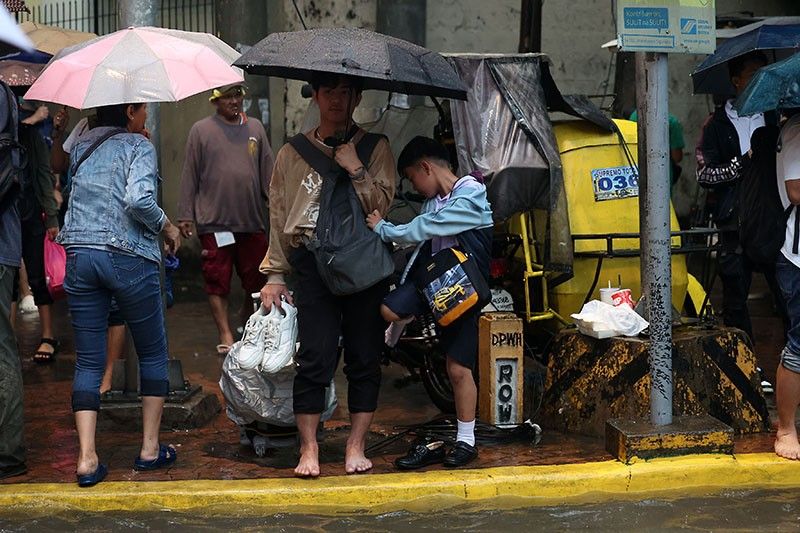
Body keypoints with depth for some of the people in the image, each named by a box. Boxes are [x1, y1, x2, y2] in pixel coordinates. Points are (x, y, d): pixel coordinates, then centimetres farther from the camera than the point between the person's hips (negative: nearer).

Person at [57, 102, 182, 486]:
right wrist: (167, 227, -5)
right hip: (129, 259, -5)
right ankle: (150, 448, 15)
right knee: (153, 354, 12)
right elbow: (139, 200, -19)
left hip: (79, 256, 5)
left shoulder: (81, 146, 13)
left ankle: (87, 458, -1)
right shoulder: (138, 146, -5)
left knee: (88, 361, 6)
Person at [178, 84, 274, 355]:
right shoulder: (201, 130, 2)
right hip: (214, 220, -3)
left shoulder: (255, 128, 11)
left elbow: (267, 172, 13)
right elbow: (190, 176, 2)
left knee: (256, 277, 8)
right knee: (218, 280, -1)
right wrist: (185, 215, -2)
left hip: (252, 220, 3)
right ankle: (225, 334, 5)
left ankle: (247, 317, 32)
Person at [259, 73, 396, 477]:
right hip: (312, 261, 0)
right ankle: (308, 449, 1)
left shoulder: (375, 148, 8)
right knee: (314, 357, -7)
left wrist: (356, 170, -13)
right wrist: (275, 274, 9)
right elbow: (278, 216, 13)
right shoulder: (293, 153, 12)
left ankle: (356, 447, 12)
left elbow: (382, 204, -3)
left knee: (364, 357, 3)